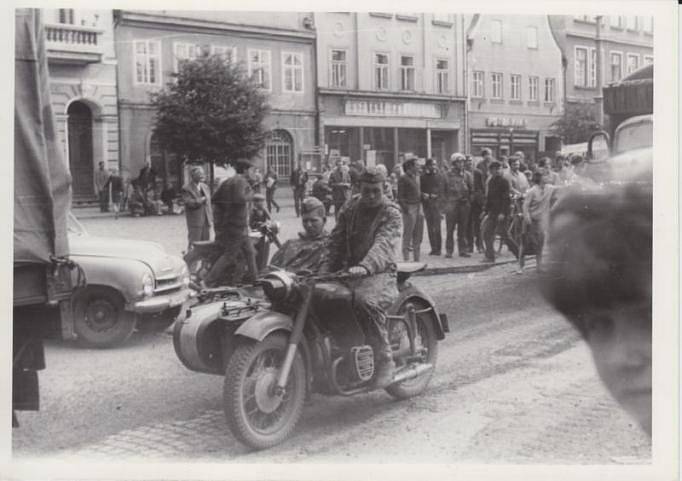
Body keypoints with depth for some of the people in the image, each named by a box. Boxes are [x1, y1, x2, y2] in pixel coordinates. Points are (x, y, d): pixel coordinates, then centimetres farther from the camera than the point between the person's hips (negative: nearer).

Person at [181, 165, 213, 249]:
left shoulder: (205, 187, 14)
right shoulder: (186, 188, -6)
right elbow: (189, 202, -19)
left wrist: (211, 219, 11)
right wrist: (203, 199, -14)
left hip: (206, 221, 6)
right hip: (195, 222, -6)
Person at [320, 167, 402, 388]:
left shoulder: (391, 213, -4)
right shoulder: (350, 208, 15)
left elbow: (383, 245, -21)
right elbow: (336, 240, 13)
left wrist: (365, 266, -39)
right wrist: (326, 268, -4)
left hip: (380, 273, -6)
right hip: (349, 271, 6)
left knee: (367, 300, -38)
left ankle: (385, 360, -24)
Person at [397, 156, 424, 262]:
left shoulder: (416, 177, 16)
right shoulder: (403, 178, -8)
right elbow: (400, 197, -12)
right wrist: (405, 209, -17)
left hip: (418, 207, 8)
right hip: (409, 208, -8)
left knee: (418, 236, 11)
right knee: (408, 235, -4)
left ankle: (417, 259, 19)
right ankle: (406, 259, 0)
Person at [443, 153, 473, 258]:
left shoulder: (467, 175, 9)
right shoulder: (448, 175, 2)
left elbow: (472, 188, 9)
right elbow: (444, 189, 2)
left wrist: (468, 200, -1)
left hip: (464, 204, 2)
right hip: (451, 203, -2)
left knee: (463, 229, 7)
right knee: (450, 229, -2)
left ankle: (463, 250, 12)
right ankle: (449, 251, 3)